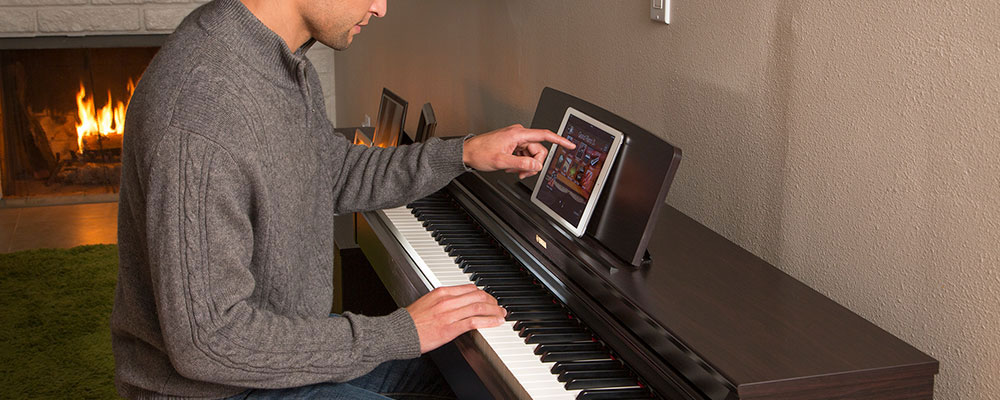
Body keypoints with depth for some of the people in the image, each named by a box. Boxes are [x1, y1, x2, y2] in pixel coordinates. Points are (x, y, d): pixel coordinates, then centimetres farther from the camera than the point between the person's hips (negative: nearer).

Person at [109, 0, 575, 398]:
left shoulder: (283, 62, 0)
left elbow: (336, 174, 19)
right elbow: (207, 340, -31)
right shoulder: (200, 109, -32)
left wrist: (463, 153, 9)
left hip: (288, 335, 9)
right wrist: (396, 334, -25)